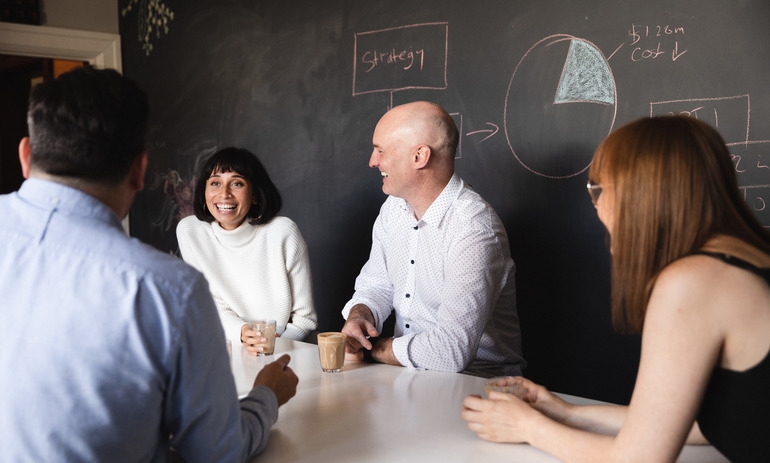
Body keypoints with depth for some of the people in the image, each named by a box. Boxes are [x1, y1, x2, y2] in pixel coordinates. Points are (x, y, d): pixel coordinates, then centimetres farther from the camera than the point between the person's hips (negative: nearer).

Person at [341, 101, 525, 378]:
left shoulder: (473, 230, -25)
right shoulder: (393, 208, 3)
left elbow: (450, 351, -31)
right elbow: (376, 285, 12)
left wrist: (371, 350, -16)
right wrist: (358, 318, -11)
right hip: (406, 370, 8)